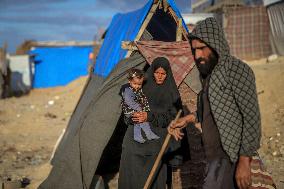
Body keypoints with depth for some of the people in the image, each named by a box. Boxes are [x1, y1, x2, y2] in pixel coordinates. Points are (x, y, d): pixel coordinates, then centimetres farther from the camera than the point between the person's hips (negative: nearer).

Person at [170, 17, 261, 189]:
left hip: (228, 157, -8)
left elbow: (252, 117, -17)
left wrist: (244, 161, -19)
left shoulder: (237, 70, -14)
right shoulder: (207, 73, 12)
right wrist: (188, 119, 19)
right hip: (212, 155, 8)